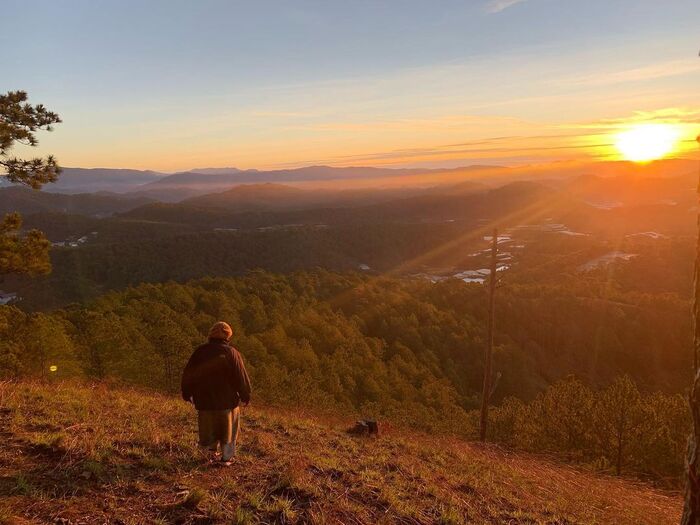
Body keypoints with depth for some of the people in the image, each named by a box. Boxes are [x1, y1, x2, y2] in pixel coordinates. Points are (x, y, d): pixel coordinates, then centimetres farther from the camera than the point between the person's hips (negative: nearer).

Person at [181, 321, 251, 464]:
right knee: (229, 428, 14)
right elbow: (241, 378, -12)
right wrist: (246, 396, 1)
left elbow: (188, 374, 5)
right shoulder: (231, 353, -12)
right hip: (226, 399, -2)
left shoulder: (200, 351, -1)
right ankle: (226, 457, 19)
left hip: (204, 398, 3)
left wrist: (187, 393, 19)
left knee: (209, 424, 23)